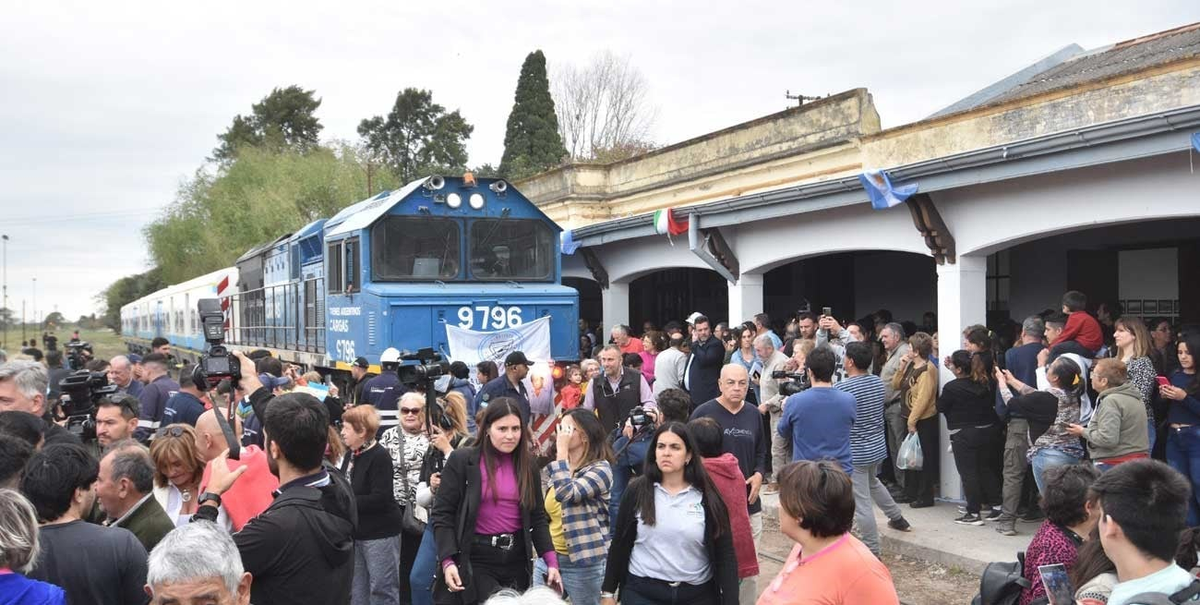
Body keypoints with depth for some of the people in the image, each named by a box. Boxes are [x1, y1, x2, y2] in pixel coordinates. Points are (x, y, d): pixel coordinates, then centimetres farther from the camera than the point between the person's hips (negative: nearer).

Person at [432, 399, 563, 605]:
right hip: (475, 559, -4)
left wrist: (551, 561, 0)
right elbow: (442, 514, -7)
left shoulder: (527, 464, 6)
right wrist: (448, 561, -18)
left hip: (517, 559, 4)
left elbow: (538, 517, 9)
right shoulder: (462, 460, -6)